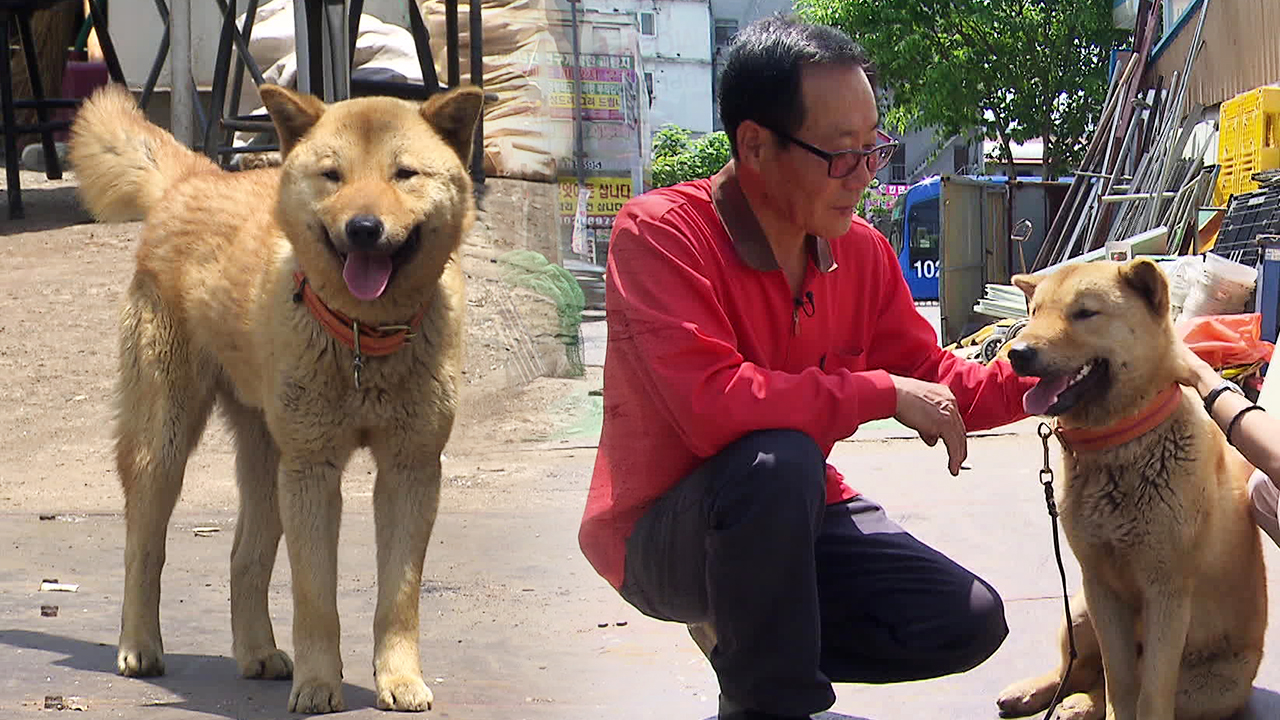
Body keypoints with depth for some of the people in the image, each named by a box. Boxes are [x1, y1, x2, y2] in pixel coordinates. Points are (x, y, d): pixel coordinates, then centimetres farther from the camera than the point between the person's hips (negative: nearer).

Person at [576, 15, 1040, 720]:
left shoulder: (862, 251, -3)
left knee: (969, 622, -5)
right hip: (658, 532, -6)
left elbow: (930, 376, 8)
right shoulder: (658, 232, -24)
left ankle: (744, 634, 14)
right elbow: (709, 404, -36)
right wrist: (884, 392, -28)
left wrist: (1033, 379, -13)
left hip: (793, 516, 7)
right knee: (777, 459, -37)